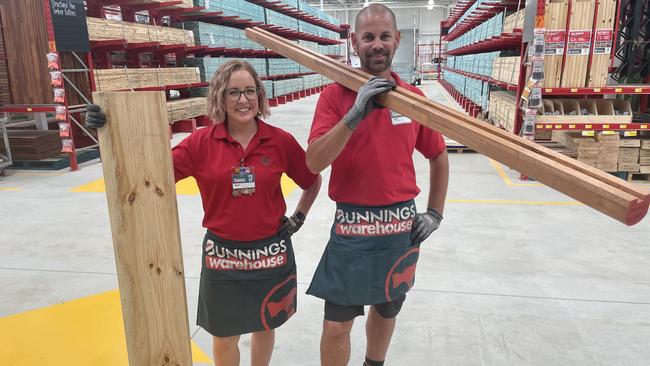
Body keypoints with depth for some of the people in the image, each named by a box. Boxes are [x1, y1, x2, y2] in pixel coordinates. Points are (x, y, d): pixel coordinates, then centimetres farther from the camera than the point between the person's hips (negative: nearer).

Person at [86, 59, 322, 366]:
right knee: (224, 337, 16)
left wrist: (298, 218, 5)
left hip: (271, 252, 1)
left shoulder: (280, 140, -8)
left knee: (265, 326, 21)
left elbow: (312, 181, 7)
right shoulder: (201, 143, -9)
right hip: (222, 254, 0)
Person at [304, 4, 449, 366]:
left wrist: (436, 213, 7)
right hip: (352, 226, -3)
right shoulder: (335, 95, -8)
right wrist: (354, 115, -29)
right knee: (336, 326, 4)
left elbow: (439, 156, 12)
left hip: (402, 225, 3)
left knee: (387, 310, 21)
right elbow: (314, 163, -19)